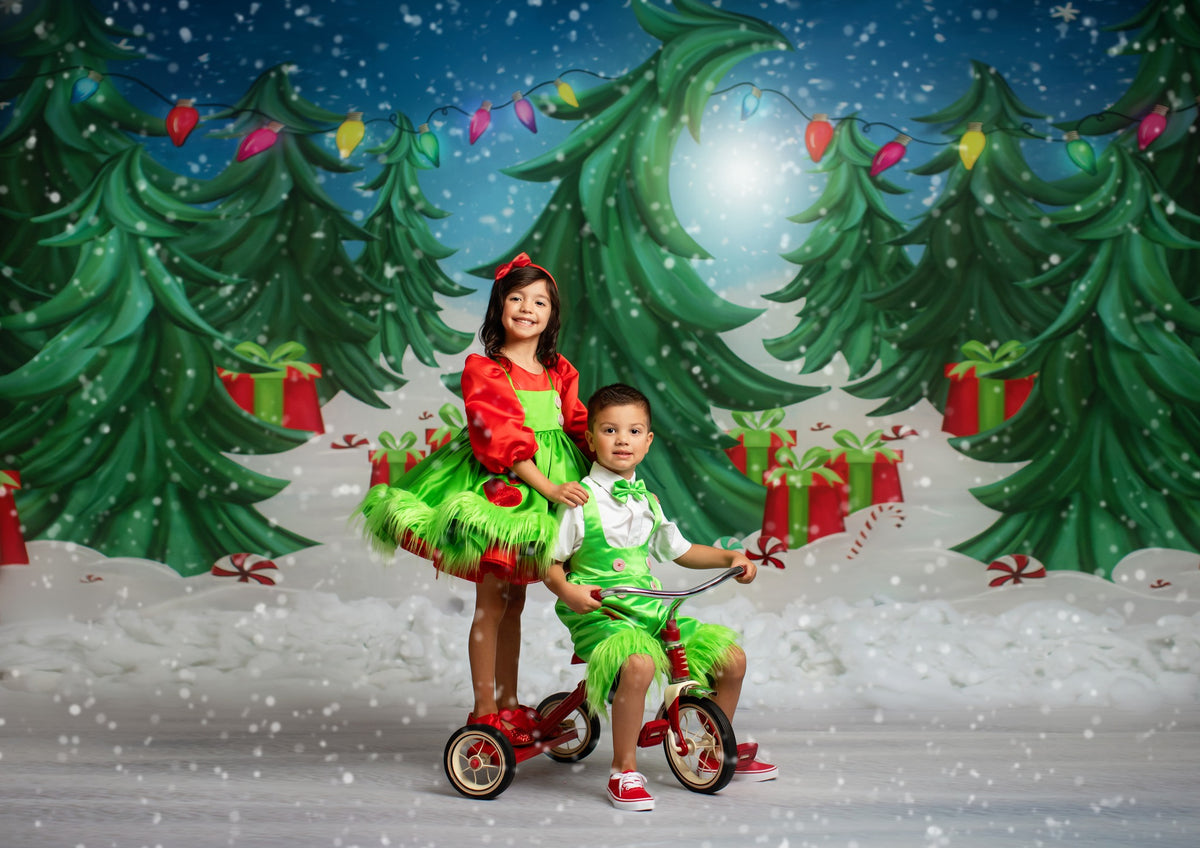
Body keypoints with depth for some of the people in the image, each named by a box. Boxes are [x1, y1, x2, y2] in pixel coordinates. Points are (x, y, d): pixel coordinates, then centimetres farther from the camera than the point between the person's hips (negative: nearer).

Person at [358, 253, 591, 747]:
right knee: (491, 605, 1)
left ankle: (509, 705, 26)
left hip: (541, 494, 6)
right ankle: (483, 713, 12)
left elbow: (580, 428, 10)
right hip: (499, 488, -6)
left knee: (513, 604, 16)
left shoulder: (560, 373, 9)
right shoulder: (483, 370, -9)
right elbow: (503, 440, -17)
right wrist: (548, 487, -24)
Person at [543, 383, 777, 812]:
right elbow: (549, 560, -4)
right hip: (598, 612, -7)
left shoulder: (646, 499, 13)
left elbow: (679, 550, 24)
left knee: (731, 659, 3)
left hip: (650, 608, 7)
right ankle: (624, 772, -19)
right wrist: (567, 591, -24)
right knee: (638, 664, -37)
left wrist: (730, 556, 14)